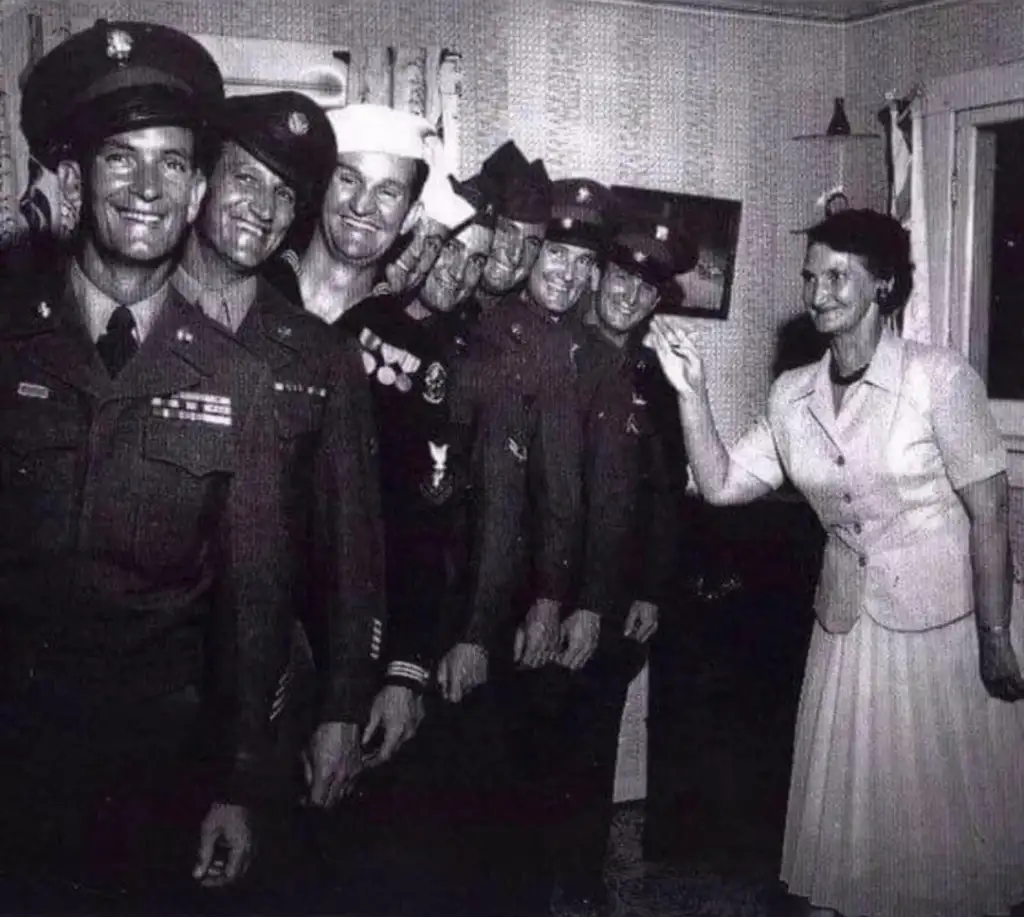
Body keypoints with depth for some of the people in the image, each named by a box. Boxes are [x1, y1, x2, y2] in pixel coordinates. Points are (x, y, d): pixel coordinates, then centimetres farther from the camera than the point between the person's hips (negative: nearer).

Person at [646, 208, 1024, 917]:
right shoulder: (792, 395, 2)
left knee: (950, 805, 9)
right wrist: (692, 393, -9)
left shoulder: (941, 378, -14)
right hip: (847, 624, 4)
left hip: (943, 624, -4)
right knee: (845, 807, 14)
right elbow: (719, 483, 2)